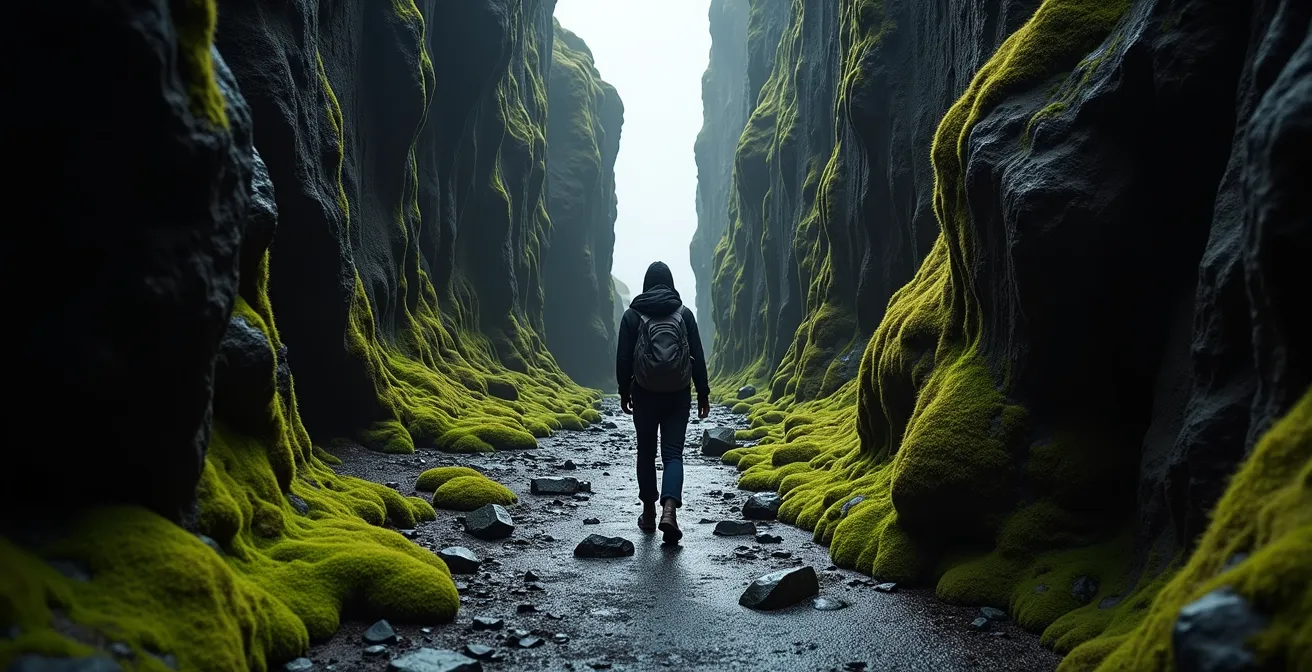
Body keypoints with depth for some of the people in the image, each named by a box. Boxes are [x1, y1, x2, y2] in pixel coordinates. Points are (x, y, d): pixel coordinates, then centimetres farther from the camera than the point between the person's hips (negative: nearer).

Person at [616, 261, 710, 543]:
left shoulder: (633, 314, -1)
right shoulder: (684, 313, 1)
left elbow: (623, 358, -1)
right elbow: (697, 356, 1)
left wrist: (624, 391, 10)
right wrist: (703, 393, 7)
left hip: (644, 393, 0)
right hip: (678, 394, 0)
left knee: (646, 451, 14)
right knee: (673, 452, 1)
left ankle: (649, 514, 20)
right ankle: (669, 510, -19)